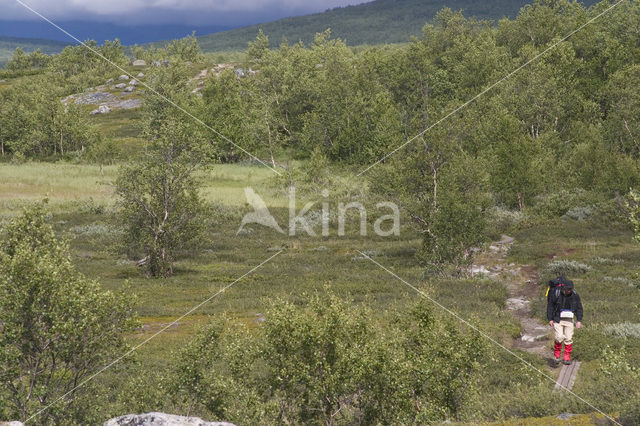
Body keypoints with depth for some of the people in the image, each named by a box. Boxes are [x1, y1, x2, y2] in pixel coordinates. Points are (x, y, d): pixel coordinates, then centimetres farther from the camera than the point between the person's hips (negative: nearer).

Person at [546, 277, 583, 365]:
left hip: (569, 320, 3)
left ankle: (567, 358, 9)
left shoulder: (575, 295, -2)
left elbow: (579, 308, 7)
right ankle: (557, 355, 6)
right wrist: (550, 319, -6)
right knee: (559, 337, -14)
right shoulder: (556, 294, -11)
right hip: (558, 319, -3)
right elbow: (550, 306, -3)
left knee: (569, 339, 0)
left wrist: (579, 320, 0)